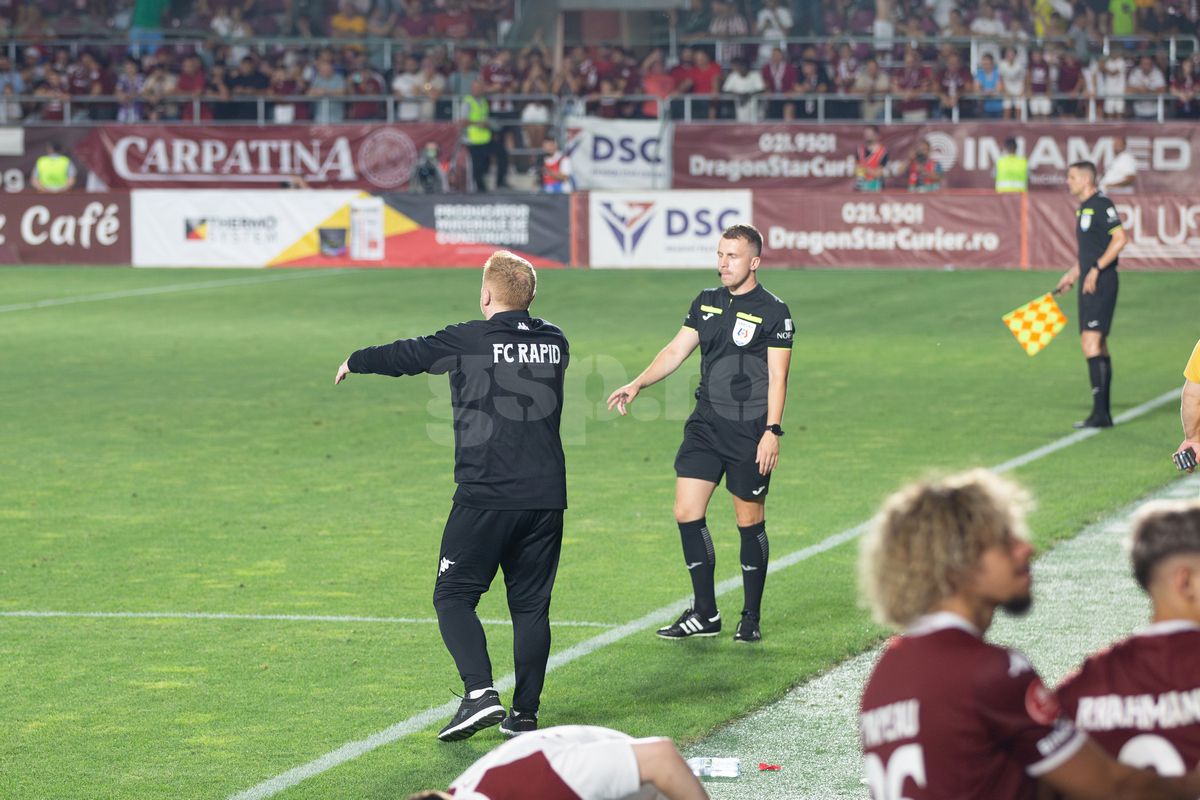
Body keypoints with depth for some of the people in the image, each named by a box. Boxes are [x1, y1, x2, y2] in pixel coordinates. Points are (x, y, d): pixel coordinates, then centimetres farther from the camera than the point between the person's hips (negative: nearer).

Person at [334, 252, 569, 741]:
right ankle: (525, 715, 9)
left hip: (485, 496, -5)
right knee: (531, 604, 10)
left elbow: (404, 355, 9)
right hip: (546, 496, 5)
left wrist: (354, 363, 29)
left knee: (454, 595, 3)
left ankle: (479, 692, -15)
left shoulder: (469, 341, -5)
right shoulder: (554, 343, 10)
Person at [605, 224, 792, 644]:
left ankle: (751, 618, 14)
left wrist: (772, 431, -16)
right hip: (705, 424, 5)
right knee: (687, 513, -2)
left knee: (750, 522, 2)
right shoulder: (705, 303, 11)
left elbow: (777, 377, -9)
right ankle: (705, 613, 7)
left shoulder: (773, 311, -6)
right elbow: (676, 350, 14)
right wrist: (637, 384, 2)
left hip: (750, 431, -5)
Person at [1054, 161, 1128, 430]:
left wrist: (1095, 270, -21)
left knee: (1091, 342, -15)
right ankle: (1103, 413, 14)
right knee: (1098, 346, 10)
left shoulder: (1101, 205, -12)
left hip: (1101, 283, -10)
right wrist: (1072, 274, 23)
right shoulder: (1083, 208, 18)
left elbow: (1120, 239, -19)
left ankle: (1099, 412, -16)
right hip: (1089, 284, 10)